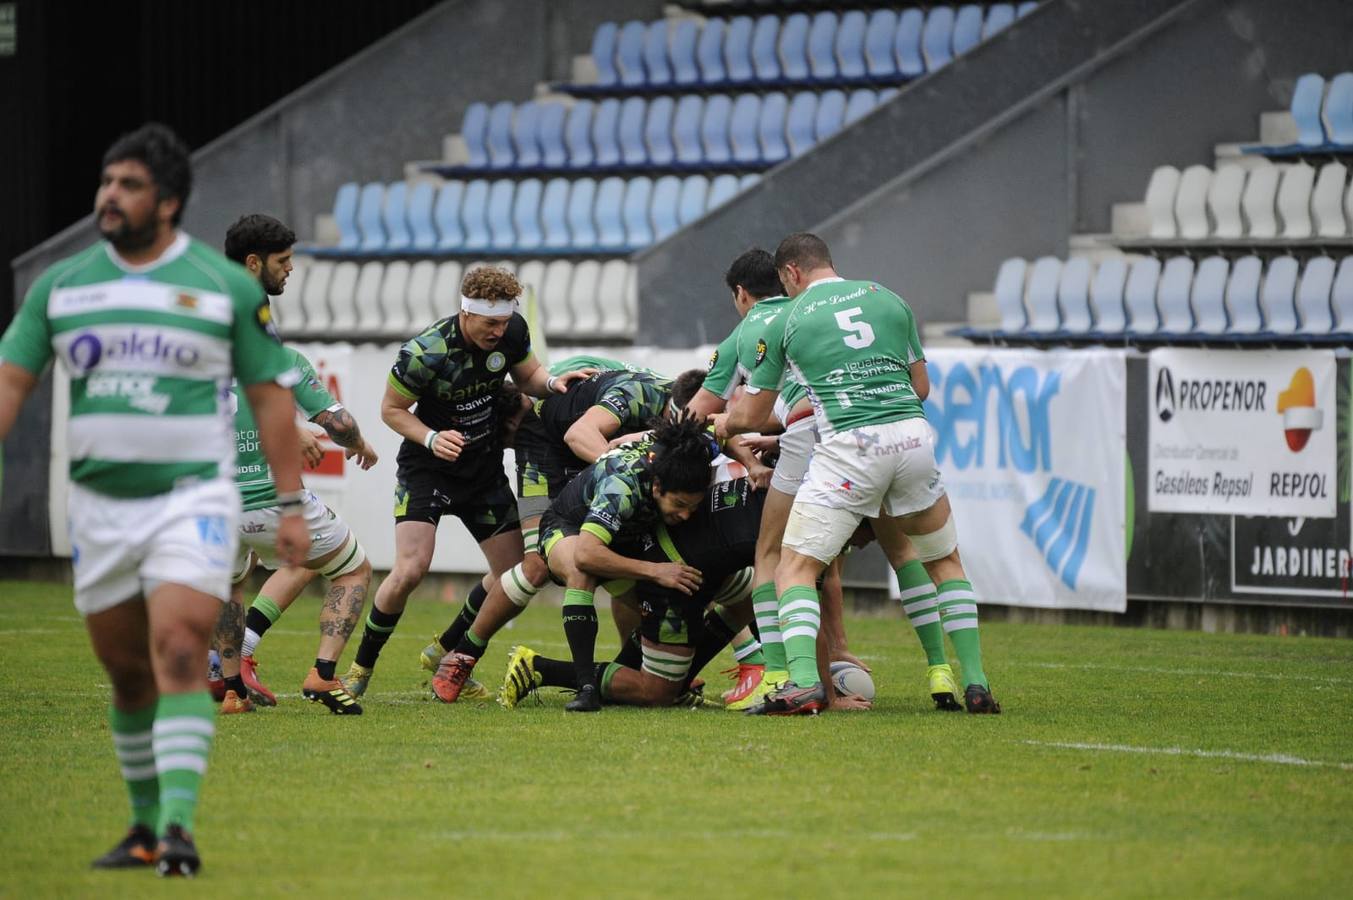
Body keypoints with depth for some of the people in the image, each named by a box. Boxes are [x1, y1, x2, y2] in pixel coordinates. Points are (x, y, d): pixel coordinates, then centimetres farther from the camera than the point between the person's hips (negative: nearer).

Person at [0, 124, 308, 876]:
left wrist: (292, 505, -1)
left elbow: (271, 395, 2)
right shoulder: (62, 285, 6)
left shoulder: (228, 286, -2)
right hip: (99, 503, 4)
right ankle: (146, 826, 23)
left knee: (179, 653, -18)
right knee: (127, 672, 9)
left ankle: (180, 826, -23)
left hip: (193, 497, -4)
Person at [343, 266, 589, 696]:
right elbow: (391, 409, -12)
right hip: (427, 467, -5)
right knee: (410, 569, -21)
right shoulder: (424, 353, -25)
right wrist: (431, 438, -27)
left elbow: (527, 375, 8)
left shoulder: (512, 330, -11)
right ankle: (361, 666, -2)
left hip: (484, 467, 5)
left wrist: (551, 382, -14)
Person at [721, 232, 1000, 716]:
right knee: (946, 561, 23)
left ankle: (803, 679, -18)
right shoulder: (887, 299, 18)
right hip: (913, 437, 3)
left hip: (848, 447, -3)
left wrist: (721, 426, 41)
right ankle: (975, 682, 13)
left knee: (795, 568, 4)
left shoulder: (787, 321, 11)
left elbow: (749, 416, 19)